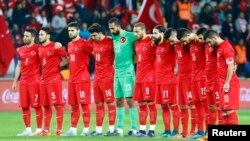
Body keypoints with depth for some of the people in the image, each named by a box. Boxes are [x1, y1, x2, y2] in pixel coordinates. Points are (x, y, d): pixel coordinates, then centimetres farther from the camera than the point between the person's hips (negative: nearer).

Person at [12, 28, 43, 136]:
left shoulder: (38, 49, -6)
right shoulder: (21, 50, 13)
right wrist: (15, 81, 17)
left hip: (35, 81, -6)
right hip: (23, 82, 6)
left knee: (37, 106, -3)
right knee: (24, 106, 7)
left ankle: (39, 129, 1)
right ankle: (28, 129, 13)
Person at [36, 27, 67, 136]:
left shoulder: (55, 47, -9)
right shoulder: (40, 49, 13)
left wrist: (58, 66, -7)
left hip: (54, 79, -8)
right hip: (43, 80, 8)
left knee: (57, 104, -6)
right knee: (46, 106, 10)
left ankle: (59, 130, -5)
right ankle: (46, 130, 15)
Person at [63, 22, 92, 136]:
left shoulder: (84, 44, -9)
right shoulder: (69, 45, 15)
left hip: (82, 79, -8)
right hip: (72, 79, 8)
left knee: (84, 104, -6)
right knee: (74, 105, 9)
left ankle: (86, 129, -4)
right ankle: (73, 130, 13)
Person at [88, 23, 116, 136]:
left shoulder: (109, 43, -11)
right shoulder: (94, 43, 10)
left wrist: (113, 67, -11)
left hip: (107, 77, -7)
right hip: (97, 77, 8)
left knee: (110, 102, -3)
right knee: (98, 104, 8)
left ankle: (111, 129, -1)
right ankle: (98, 129, 11)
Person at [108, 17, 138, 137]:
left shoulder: (129, 36, -8)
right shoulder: (114, 37, 13)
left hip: (127, 72, -7)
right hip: (117, 73, 7)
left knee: (129, 100, -8)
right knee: (118, 101, 10)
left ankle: (134, 128, -5)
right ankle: (119, 128, 15)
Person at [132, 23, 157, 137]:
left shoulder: (151, 42, -10)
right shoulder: (136, 43, 13)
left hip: (149, 78, -7)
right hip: (139, 78, 7)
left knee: (150, 103, -5)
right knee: (141, 104, 7)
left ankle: (152, 130, -2)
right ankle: (142, 130, 9)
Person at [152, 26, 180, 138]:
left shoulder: (169, 45, -9)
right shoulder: (157, 45, 12)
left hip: (169, 80, -8)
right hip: (159, 80, 8)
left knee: (173, 106, -3)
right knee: (164, 106, 9)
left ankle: (175, 131, -1)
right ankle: (167, 131, 14)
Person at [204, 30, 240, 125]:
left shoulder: (226, 48, -13)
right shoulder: (219, 47, 15)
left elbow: (231, 66, -18)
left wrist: (227, 83, -19)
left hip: (229, 84, -9)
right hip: (223, 84, 9)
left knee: (229, 109, -10)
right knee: (224, 110, 9)